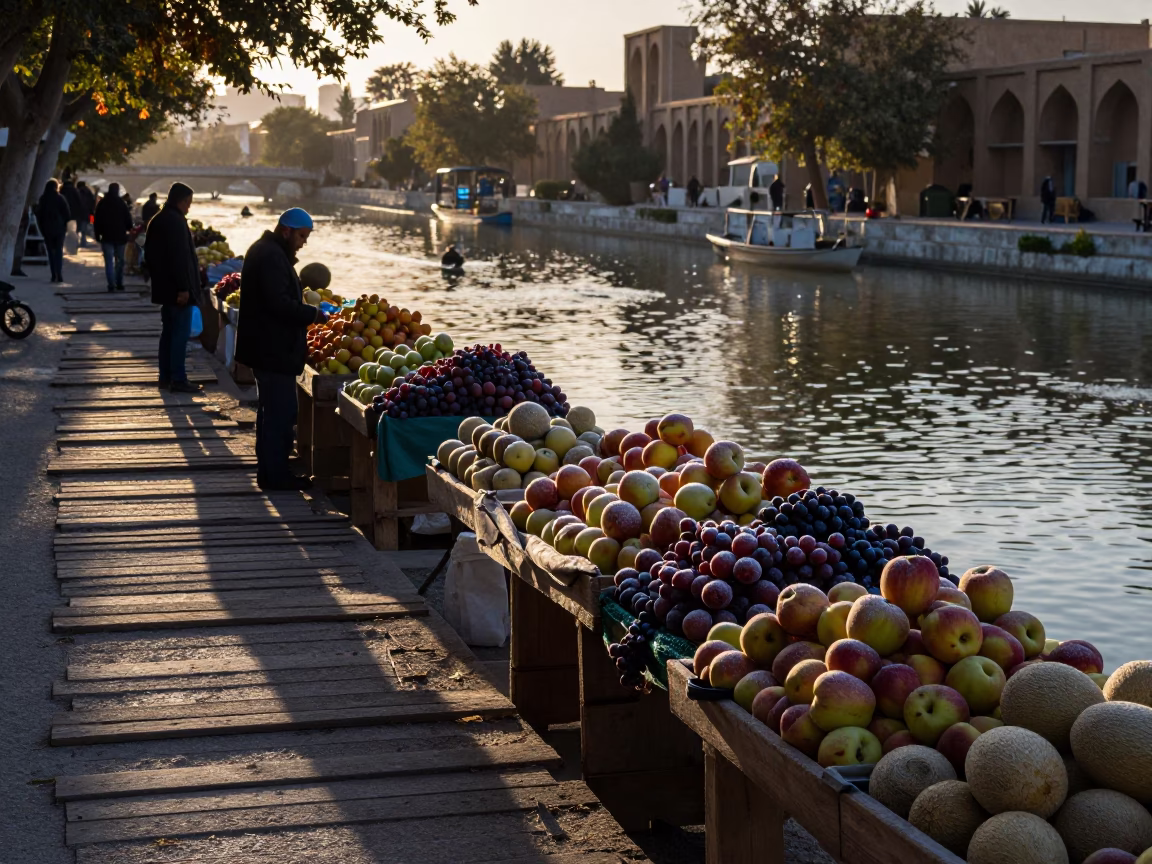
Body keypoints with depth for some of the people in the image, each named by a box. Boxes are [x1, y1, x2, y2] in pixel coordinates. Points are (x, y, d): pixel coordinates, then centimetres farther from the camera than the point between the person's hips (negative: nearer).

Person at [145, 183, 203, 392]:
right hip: (177, 288, -10)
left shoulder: (157, 220, 14)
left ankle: (165, 376, 20)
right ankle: (178, 379, -8)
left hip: (164, 287, 10)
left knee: (169, 331, 16)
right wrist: (183, 288, -23)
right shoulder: (176, 221, -17)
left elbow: (150, 253, 20)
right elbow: (180, 257, -23)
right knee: (181, 332, -7)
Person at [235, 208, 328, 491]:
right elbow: (279, 303, -26)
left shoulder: (266, 251, 16)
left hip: (266, 348, 12)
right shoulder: (272, 256, -19)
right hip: (274, 350, -12)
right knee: (280, 412, -6)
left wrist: (307, 311, 12)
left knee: (271, 411, 18)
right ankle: (276, 474, -1)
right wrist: (313, 314, -15)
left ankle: (268, 470, 27)